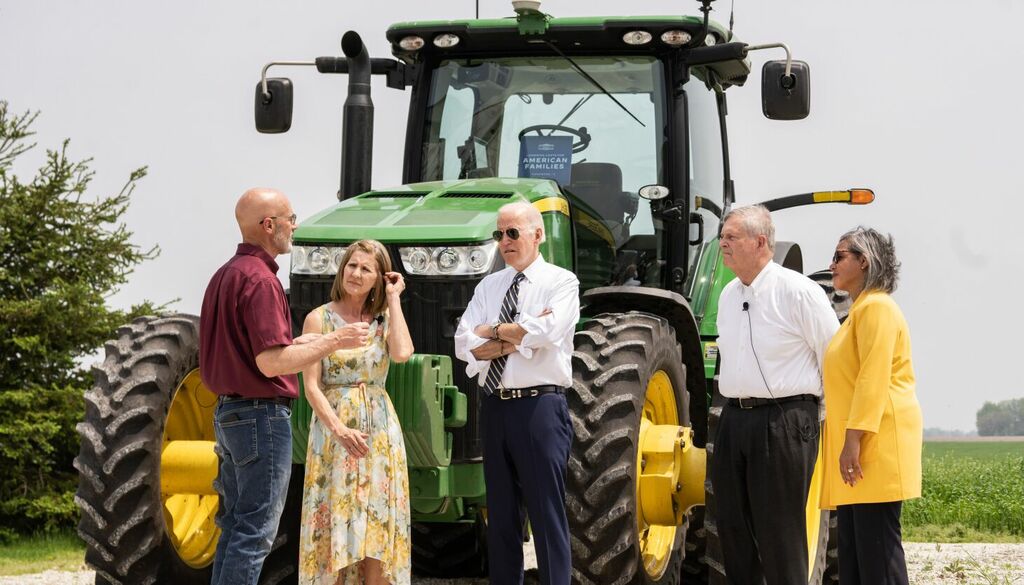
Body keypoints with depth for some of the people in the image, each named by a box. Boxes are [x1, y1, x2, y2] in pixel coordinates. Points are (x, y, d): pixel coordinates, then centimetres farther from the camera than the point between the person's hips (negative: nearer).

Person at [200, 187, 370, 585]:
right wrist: (333, 341, -15)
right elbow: (271, 362, -23)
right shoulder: (259, 279, -17)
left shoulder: (226, 275, 13)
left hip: (228, 413, 10)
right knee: (255, 530, -5)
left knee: (235, 526, 14)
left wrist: (301, 342, 20)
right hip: (262, 415, -10)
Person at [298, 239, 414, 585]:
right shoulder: (319, 319, 0)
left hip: (379, 431, 2)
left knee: (377, 530, 2)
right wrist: (339, 429, -19)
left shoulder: (385, 319, 7)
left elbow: (402, 354, -15)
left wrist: (394, 299, -5)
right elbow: (311, 385, -6)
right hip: (332, 429, -2)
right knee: (333, 529, -2)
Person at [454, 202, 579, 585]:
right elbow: (465, 345, 2)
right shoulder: (489, 286, 14)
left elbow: (546, 332, -18)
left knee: (546, 512, -4)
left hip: (539, 406, -6)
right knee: (501, 512, 11)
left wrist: (494, 331, -5)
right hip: (495, 406, 6)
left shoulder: (561, 282, 0)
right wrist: (516, 339, -11)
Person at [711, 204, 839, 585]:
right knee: (733, 526, 9)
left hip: (783, 421, -7)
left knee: (778, 532, -4)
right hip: (734, 420, 7)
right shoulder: (728, 295, 13)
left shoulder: (798, 291, -10)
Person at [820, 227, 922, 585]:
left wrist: (854, 439, -23)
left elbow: (873, 380, -18)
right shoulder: (860, 311, 23)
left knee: (876, 546, -11)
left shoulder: (876, 308, -8)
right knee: (853, 545, 8)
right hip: (857, 447, 10)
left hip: (876, 443, -10)